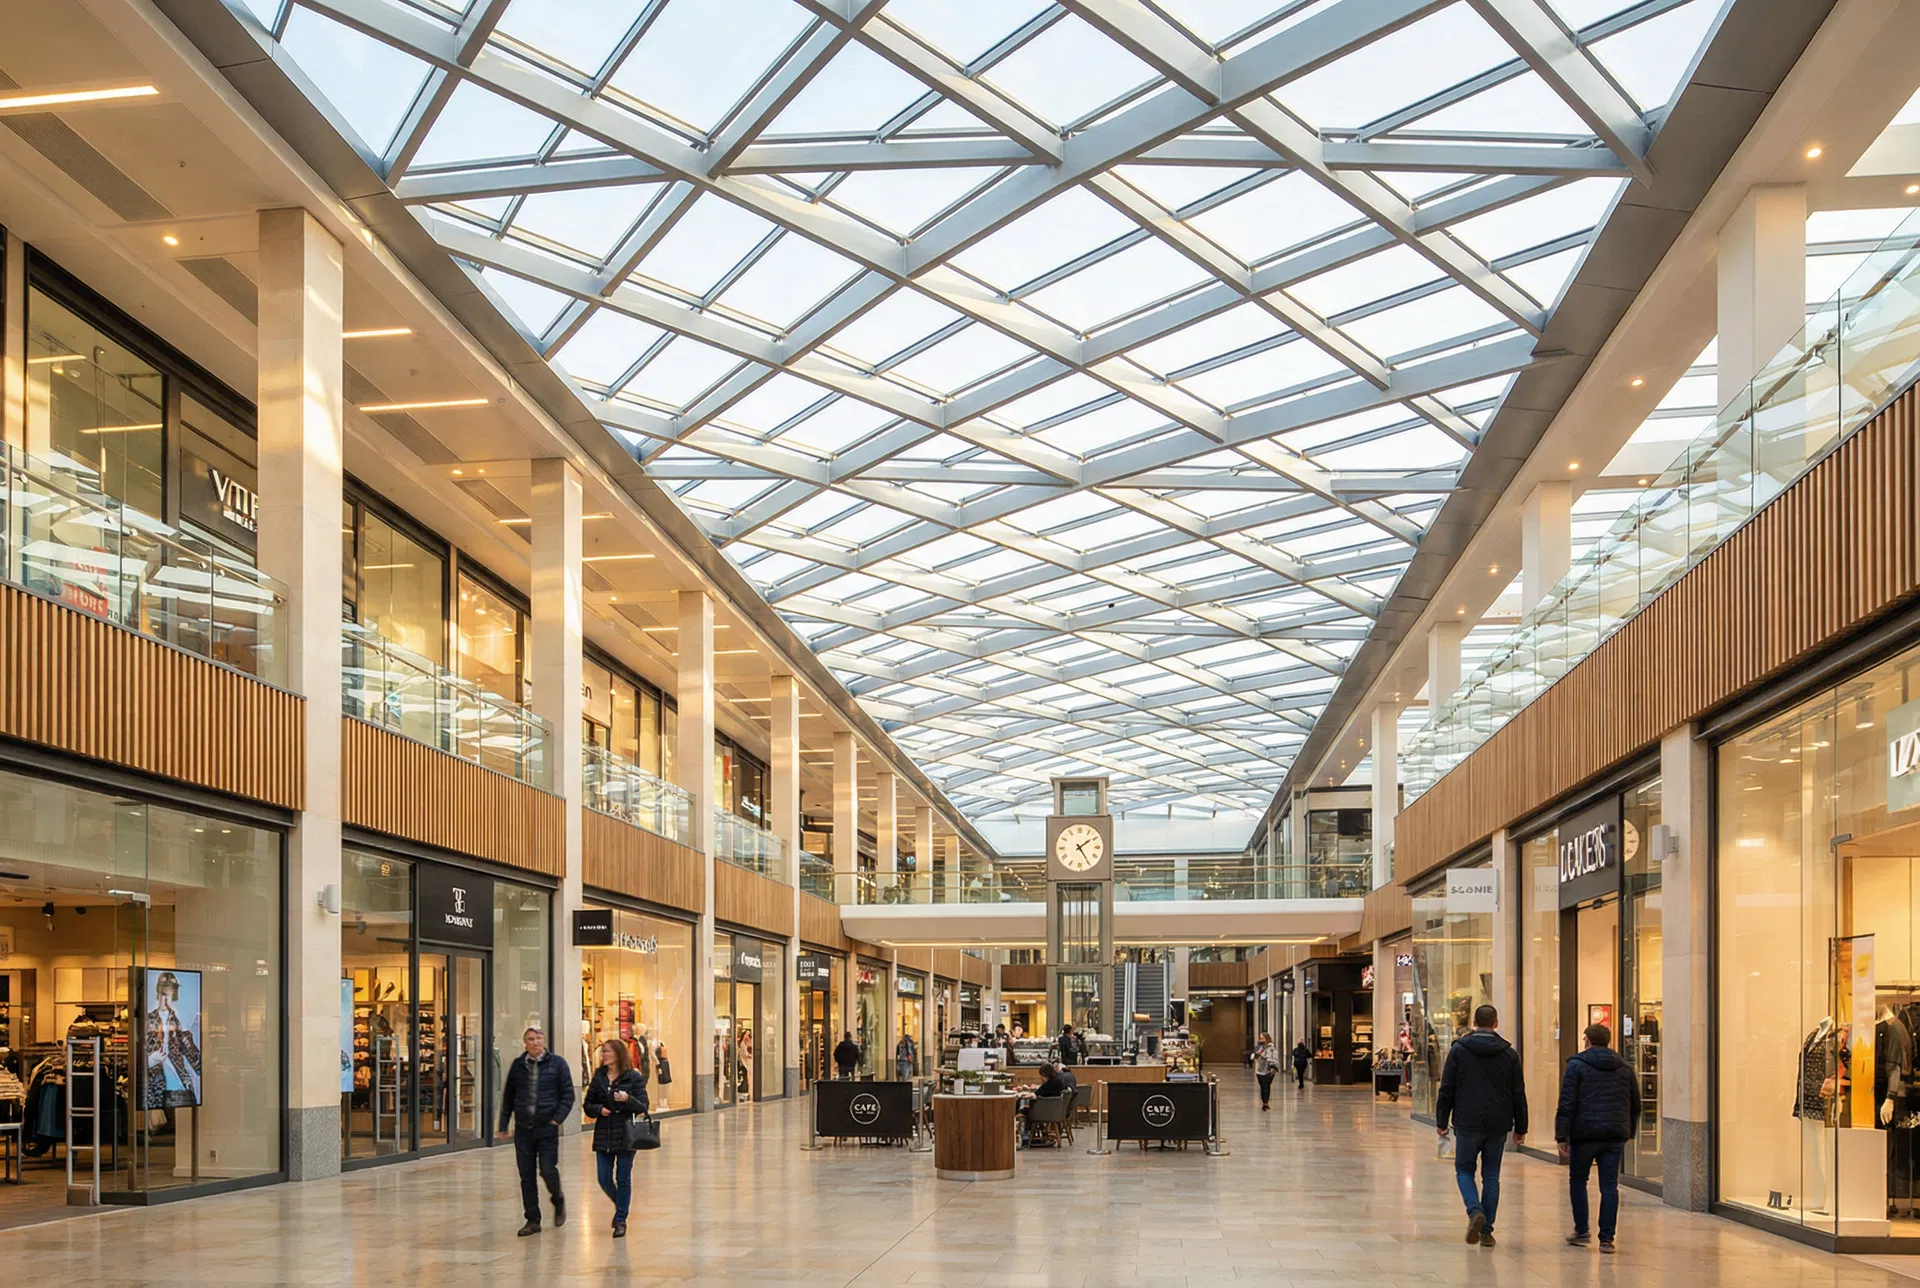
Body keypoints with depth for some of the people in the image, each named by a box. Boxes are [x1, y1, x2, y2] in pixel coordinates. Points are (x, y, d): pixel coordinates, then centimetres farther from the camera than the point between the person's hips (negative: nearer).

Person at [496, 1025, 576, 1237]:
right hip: (523, 1128, 3)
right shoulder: (518, 1066, 9)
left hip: (547, 1127, -3)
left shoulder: (557, 1064, 0)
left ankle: (558, 1200, 25)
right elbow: (508, 1097, 14)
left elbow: (568, 1094, 0)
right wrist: (503, 1125, 9)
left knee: (548, 1170, -7)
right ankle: (532, 1220, 11)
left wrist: (557, 1119, -10)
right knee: (526, 1176, 3)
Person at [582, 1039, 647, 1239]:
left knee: (623, 1179, 2)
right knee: (605, 1180, 4)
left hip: (625, 1135, -3)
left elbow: (642, 1106, -5)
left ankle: (621, 1220, 12)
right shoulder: (599, 1077, 7)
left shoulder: (634, 1077, -4)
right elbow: (588, 1104, 11)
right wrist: (599, 1109, -9)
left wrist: (628, 1099, -23)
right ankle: (620, 1206, 32)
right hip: (603, 1135, 3)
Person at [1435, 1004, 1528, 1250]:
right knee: (1491, 1176, 9)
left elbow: (1447, 1089, -1)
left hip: (1468, 1124, -2)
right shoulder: (1509, 1054, 5)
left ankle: (1475, 1212, -15)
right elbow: (1519, 1094, 7)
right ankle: (1487, 1230, 7)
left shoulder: (1459, 1050, -1)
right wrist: (1520, 1128, 13)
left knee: (1464, 1169, 10)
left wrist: (1441, 1121, 6)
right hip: (1498, 1126, 2)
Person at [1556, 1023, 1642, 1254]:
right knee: (1610, 1187, 3)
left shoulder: (1576, 1065, -2)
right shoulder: (1624, 1069, 12)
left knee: (1577, 1181, 14)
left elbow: (1567, 1103, -9)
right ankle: (1607, 1238, -1)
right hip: (1615, 1136, 3)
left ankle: (1581, 1231, 14)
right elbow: (1635, 1105, 17)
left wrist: (1561, 1136, -8)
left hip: (1585, 1134, -3)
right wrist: (1629, 1132, 28)